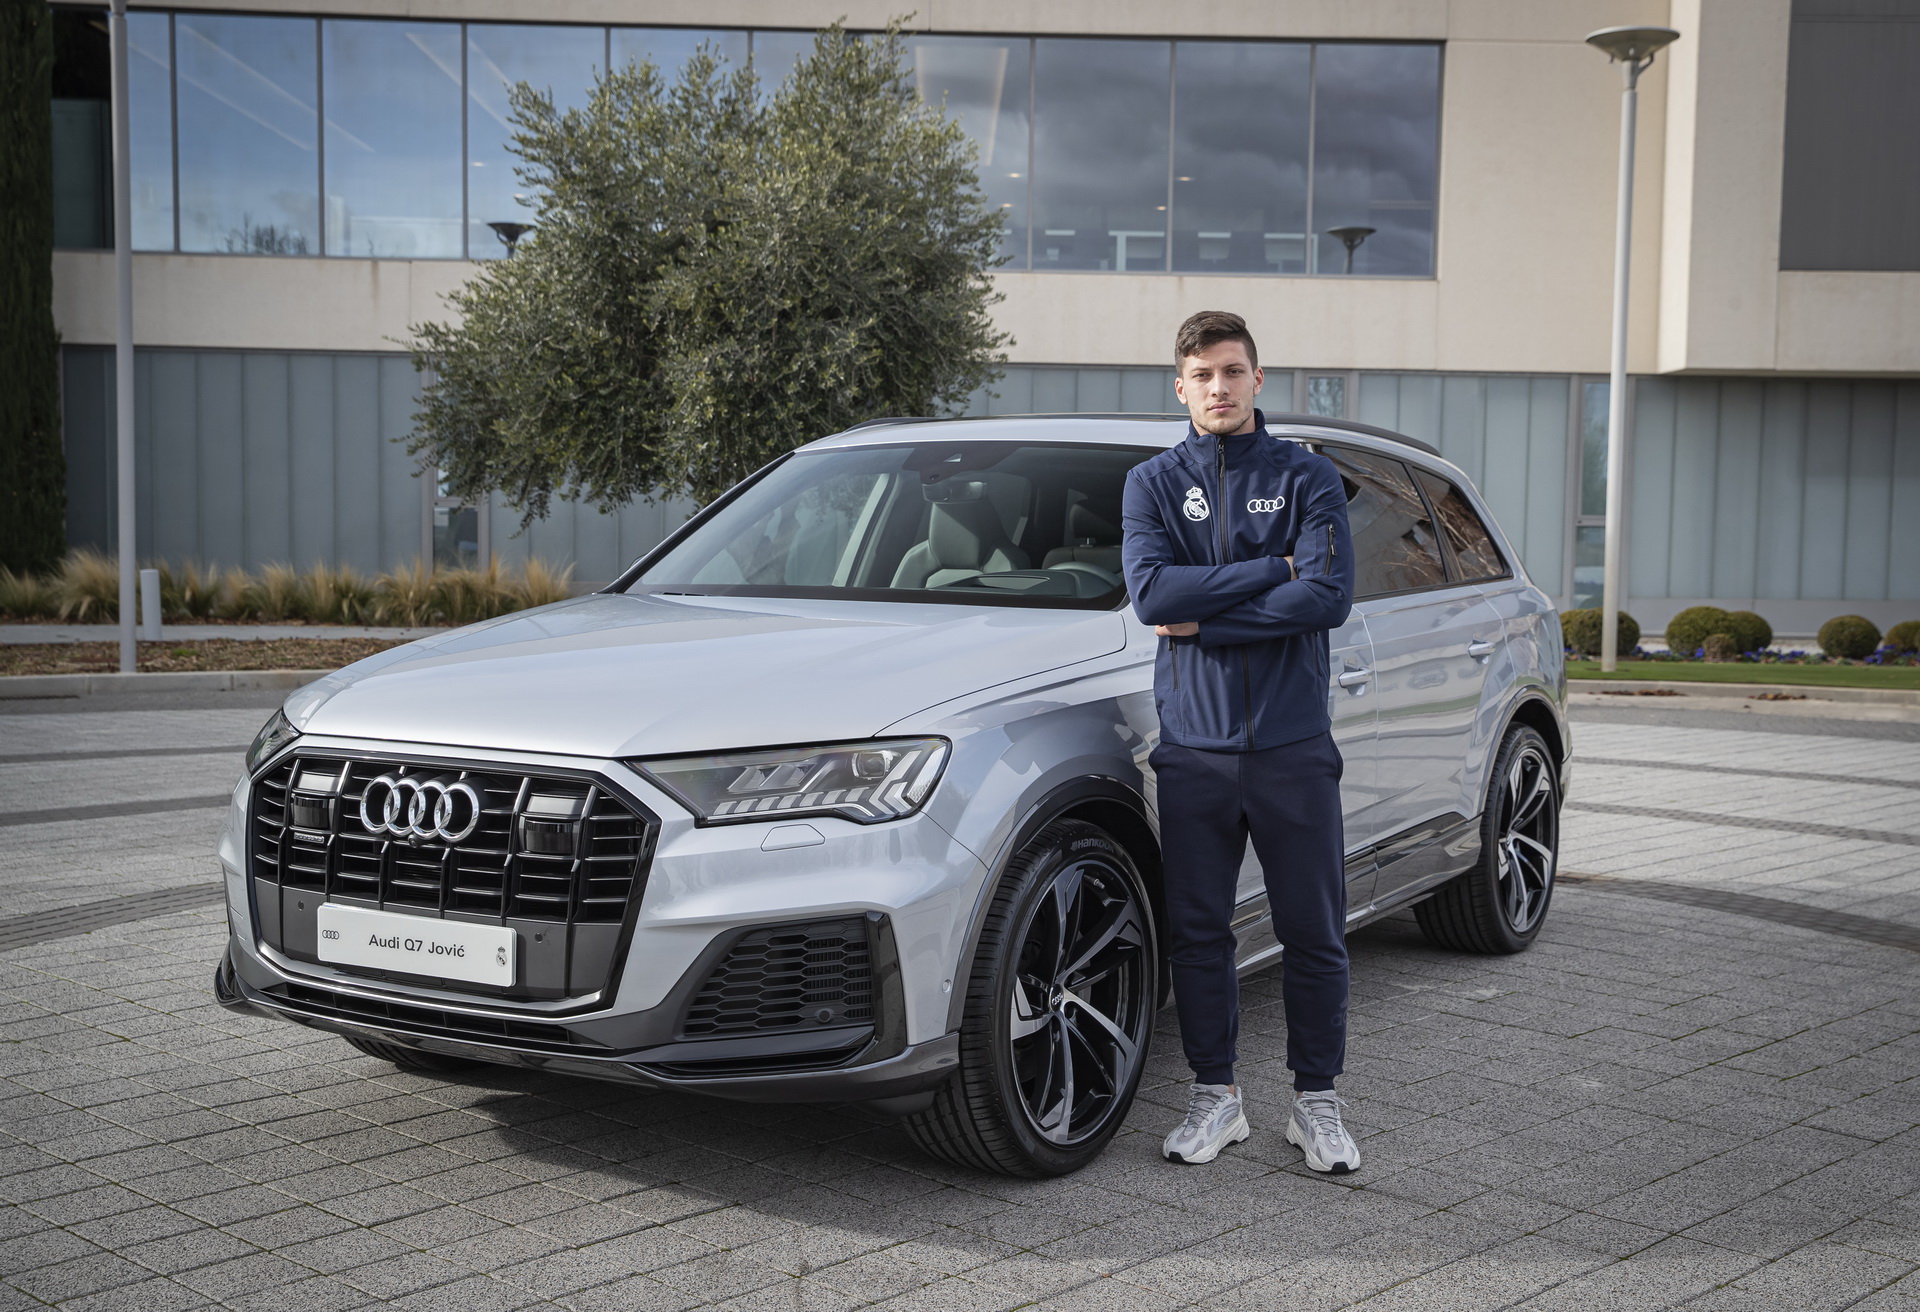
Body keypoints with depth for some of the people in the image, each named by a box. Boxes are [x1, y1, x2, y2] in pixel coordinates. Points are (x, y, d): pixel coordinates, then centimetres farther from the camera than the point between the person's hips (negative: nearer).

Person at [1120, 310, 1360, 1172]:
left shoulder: (1308, 478, 4)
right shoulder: (1153, 483, 7)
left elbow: (1330, 596, -11)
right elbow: (1151, 590, -11)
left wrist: (1205, 620, -13)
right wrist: (1273, 568, -12)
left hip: (1293, 745, -1)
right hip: (1194, 746, 1)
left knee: (1313, 934, 5)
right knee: (1197, 933, 7)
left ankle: (1316, 1101, 19)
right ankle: (1216, 1097, 21)